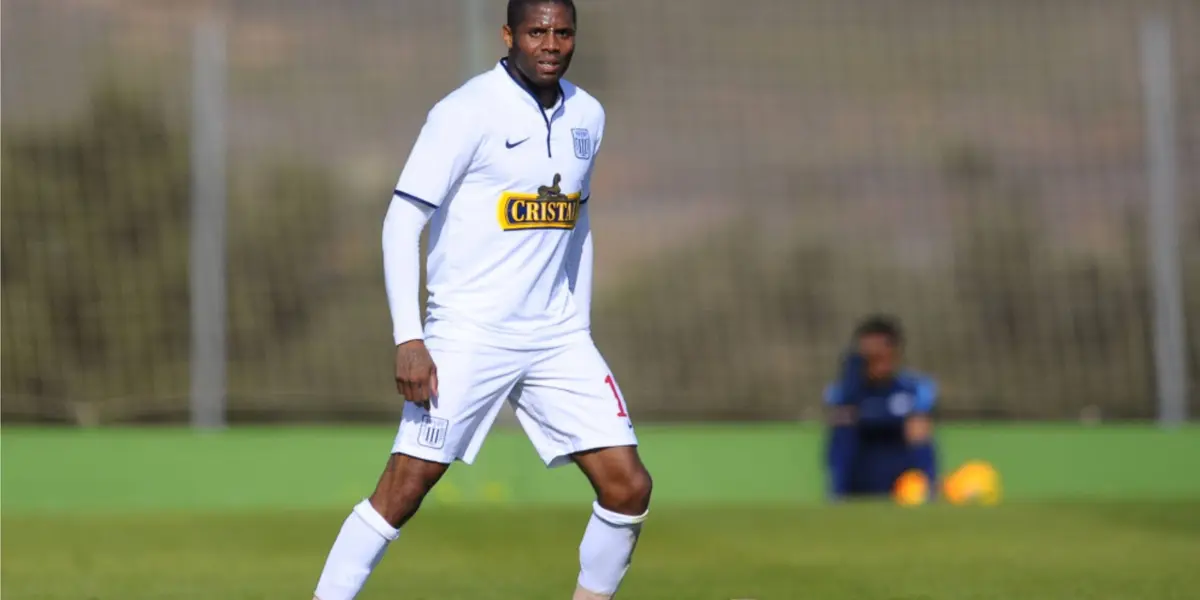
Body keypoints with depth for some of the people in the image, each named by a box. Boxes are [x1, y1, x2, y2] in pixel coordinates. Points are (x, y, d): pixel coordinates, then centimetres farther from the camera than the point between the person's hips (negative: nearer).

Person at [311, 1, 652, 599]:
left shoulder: (586, 116, 10)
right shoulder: (467, 113, -10)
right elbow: (402, 220, -13)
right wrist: (408, 340, -20)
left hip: (555, 338, 6)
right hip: (467, 336, -6)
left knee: (628, 487, -2)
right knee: (405, 486, -11)